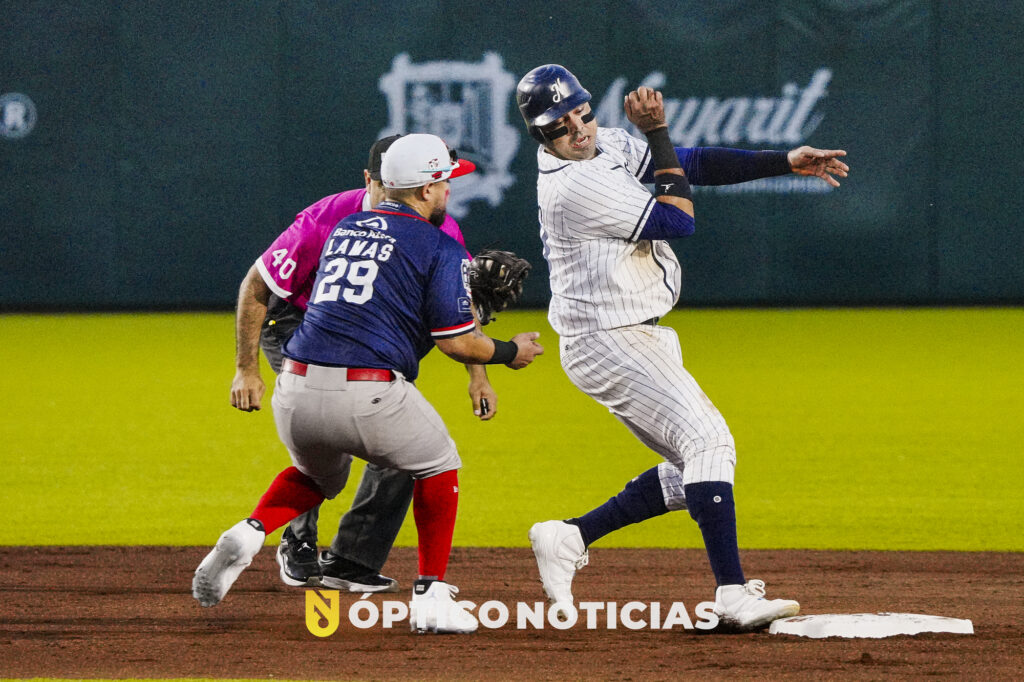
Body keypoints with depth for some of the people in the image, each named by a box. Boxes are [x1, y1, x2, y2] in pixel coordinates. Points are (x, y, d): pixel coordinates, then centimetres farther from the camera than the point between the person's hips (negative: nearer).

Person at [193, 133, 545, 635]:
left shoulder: (344, 230, 21)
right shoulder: (441, 250, 1)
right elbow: (456, 342, -3)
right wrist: (510, 353, 16)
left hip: (296, 392, 5)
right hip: (368, 398, -5)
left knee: (319, 475, 34)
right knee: (438, 465, 22)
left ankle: (249, 533, 6)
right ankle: (430, 598, 15)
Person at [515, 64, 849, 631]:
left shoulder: (609, 146, 7)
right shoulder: (574, 186, -21)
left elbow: (696, 165, 9)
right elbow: (679, 219, -15)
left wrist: (786, 162, 1)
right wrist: (657, 132, -11)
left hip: (641, 339, 10)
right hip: (606, 344, -10)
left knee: (694, 470, 11)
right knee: (708, 441, -20)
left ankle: (570, 538, 15)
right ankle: (733, 596, -26)